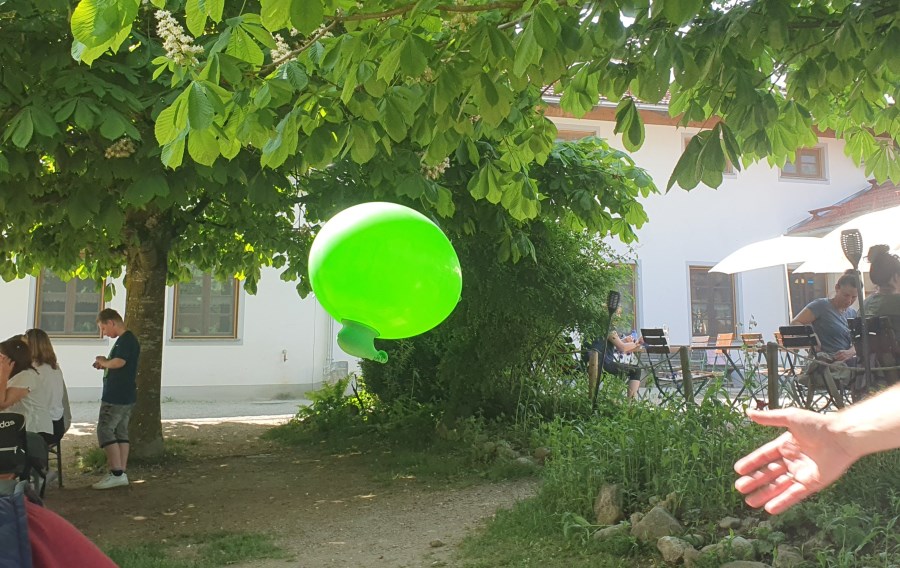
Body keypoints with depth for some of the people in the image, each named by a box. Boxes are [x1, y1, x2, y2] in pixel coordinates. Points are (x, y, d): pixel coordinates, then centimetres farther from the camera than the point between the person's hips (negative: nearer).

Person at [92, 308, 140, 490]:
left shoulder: (126, 340, -15)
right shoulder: (125, 339, 17)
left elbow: (119, 362, -28)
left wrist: (103, 362, -9)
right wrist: (104, 364, 7)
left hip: (116, 397, -10)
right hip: (125, 396, 10)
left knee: (105, 431, -7)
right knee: (120, 432, 10)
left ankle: (117, 473, -7)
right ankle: (121, 473, 13)